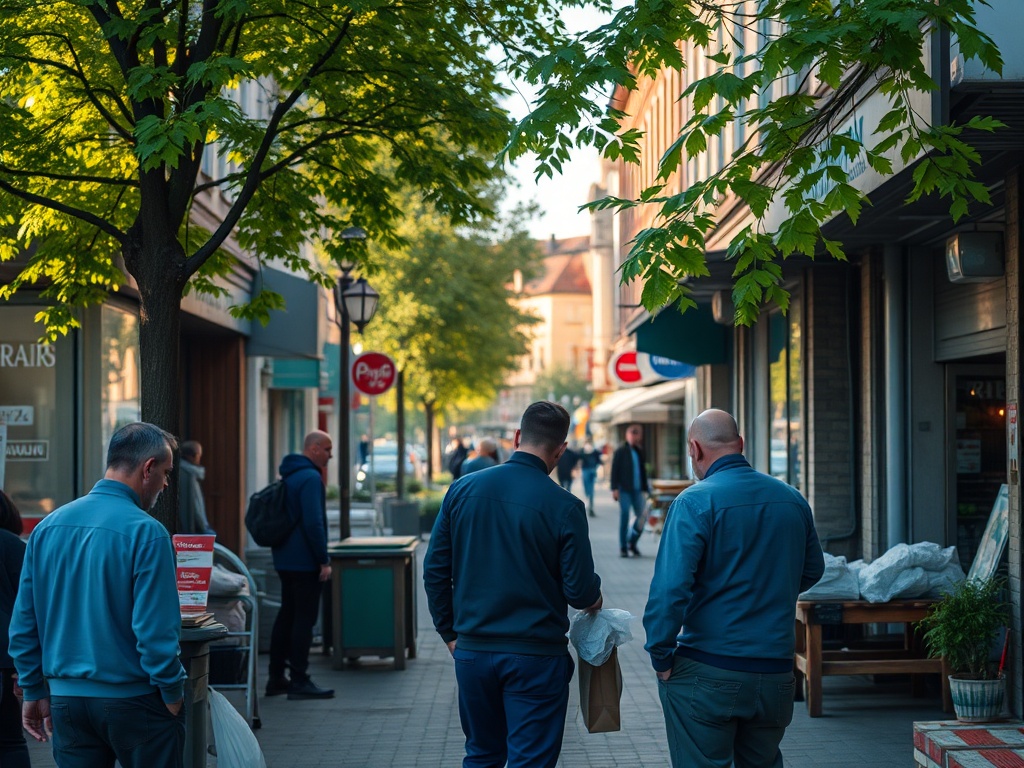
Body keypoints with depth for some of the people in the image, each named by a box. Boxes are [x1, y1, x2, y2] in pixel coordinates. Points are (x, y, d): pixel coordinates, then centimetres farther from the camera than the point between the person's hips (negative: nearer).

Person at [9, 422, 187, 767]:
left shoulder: (47, 527, 4)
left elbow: (22, 624, 6)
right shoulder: (146, 532, -15)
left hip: (66, 698, 5)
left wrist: (35, 691, 14)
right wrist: (173, 696, -7)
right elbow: (155, 630, -19)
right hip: (132, 700, -5)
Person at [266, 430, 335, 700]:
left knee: (287, 615, 14)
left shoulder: (289, 475, 15)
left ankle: (276, 678, 18)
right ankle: (299, 681, -3)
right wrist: (324, 561, -18)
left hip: (285, 559, 10)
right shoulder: (310, 478, -17)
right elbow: (313, 523, -23)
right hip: (305, 562, -10)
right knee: (304, 618, -5)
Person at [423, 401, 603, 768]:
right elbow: (580, 592, -11)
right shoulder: (563, 507, -13)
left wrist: (450, 633, 13)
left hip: (472, 651, 4)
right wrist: (594, 593, 13)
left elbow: (435, 570, 3)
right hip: (536, 656, -4)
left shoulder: (462, 489, -1)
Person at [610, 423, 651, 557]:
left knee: (642, 516, 0)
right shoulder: (620, 451, -1)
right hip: (624, 490, -5)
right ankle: (623, 547, 2)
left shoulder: (640, 451, 15)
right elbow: (614, 470, -5)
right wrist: (615, 488, -13)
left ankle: (632, 543, 18)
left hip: (637, 490, 5)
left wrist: (645, 487, 14)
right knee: (624, 517, -6)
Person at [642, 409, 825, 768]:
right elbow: (812, 570, 19)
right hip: (776, 672, 5)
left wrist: (661, 658, -10)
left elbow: (670, 587, -20)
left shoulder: (694, 503, -13)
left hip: (706, 674, -5)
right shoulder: (792, 500, 5)